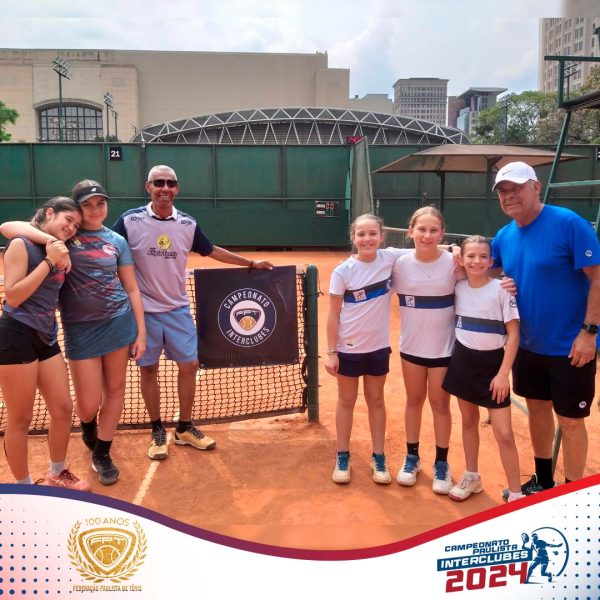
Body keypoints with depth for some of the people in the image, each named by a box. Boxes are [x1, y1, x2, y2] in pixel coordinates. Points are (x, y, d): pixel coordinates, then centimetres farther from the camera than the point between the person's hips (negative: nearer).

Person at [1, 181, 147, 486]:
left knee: (115, 389, 9)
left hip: (119, 322, 2)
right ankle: (88, 426, 41)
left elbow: (132, 289, 7)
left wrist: (141, 333, 3)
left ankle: (101, 454, 29)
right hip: (80, 329, -2)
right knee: (89, 404, 3)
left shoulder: (117, 241, 5)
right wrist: (49, 239, -27)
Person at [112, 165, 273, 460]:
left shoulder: (188, 224, 1)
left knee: (189, 365, 4)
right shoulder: (129, 221, -9)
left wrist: (251, 263, 18)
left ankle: (185, 428, 23)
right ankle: (157, 431, 25)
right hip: (143, 311, -3)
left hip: (178, 309, 3)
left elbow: (212, 251, 15)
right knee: (148, 369, 7)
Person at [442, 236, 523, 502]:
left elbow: (513, 333, -12)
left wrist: (503, 373, -14)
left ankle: (516, 495, 13)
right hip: (463, 361, 4)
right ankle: (472, 478, 35)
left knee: (504, 433, -3)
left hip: (492, 364, -4)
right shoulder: (458, 287, -1)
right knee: (469, 421, 18)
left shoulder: (501, 289, -13)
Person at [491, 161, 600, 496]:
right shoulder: (504, 236, 2)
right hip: (529, 345, 6)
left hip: (570, 347, -6)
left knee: (570, 421, 5)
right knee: (537, 409, 18)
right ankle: (543, 481, 38)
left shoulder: (569, 223, -17)